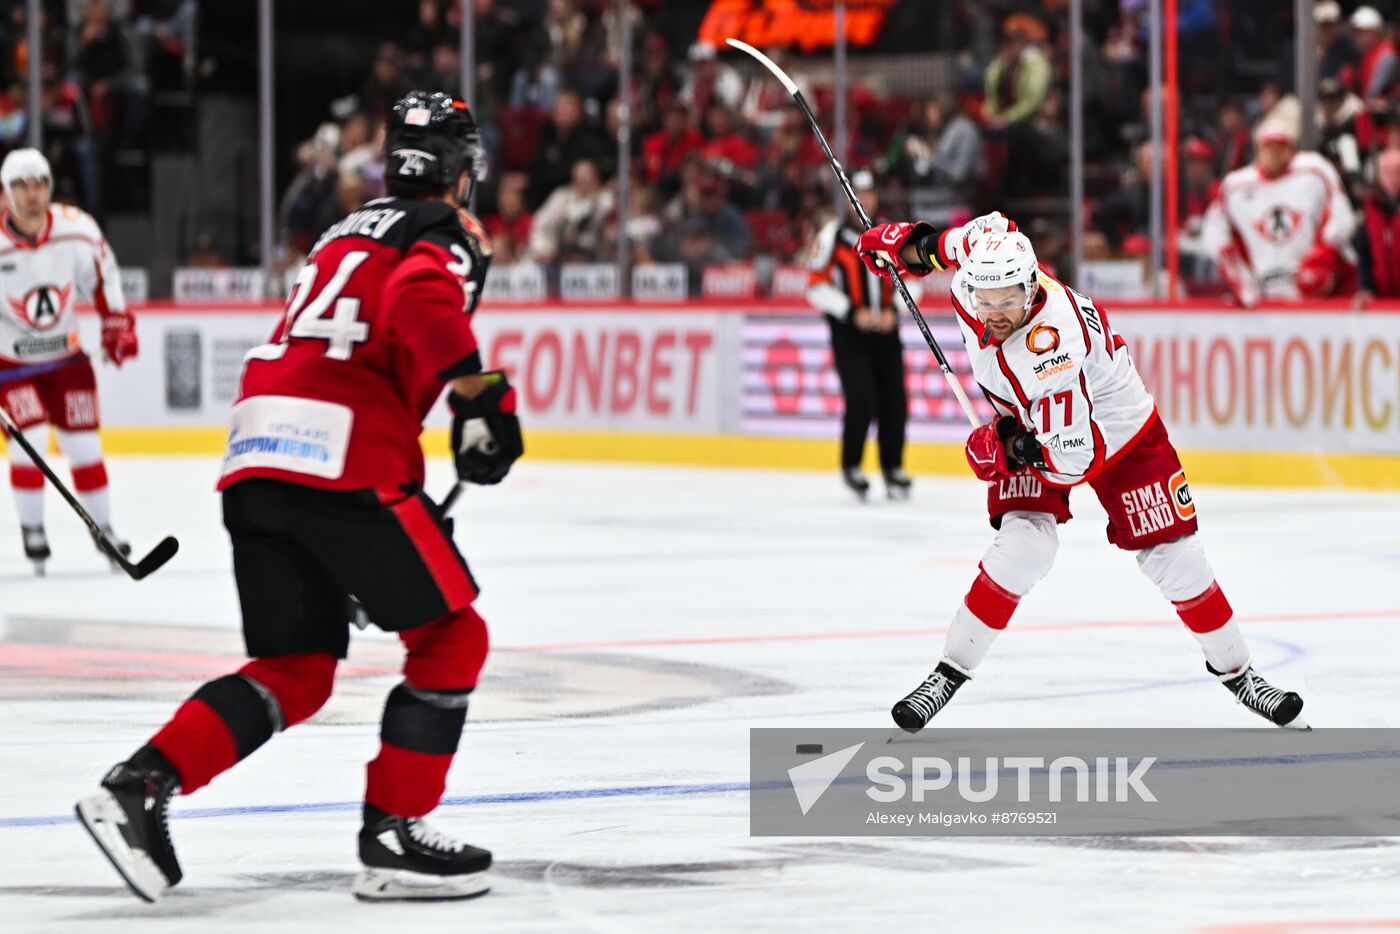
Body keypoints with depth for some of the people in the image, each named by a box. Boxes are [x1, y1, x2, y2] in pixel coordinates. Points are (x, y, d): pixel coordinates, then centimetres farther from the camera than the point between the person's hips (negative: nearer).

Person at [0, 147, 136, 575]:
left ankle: (102, 527, 20)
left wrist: (118, 327, 2)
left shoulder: (78, 230, -15)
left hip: (66, 354, 3)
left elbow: (104, 279, 3)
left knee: (83, 443, 5)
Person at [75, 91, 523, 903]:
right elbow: (420, 302, -20)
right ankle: (394, 836, 0)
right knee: (451, 636, 5)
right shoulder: (443, 233, 3)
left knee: (298, 670, 12)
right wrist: (480, 392, -17)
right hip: (343, 461, -8)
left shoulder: (352, 231, 29)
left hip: (255, 457, 8)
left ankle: (141, 786, -5)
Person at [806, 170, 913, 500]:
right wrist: (853, 312, -15)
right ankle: (850, 466, 3)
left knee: (894, 399, -1)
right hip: (848, 331, -4)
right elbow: (817, 286, -6)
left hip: (885, 328, 4)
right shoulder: (833, 234, -6)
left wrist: (893, 310, -4)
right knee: (862, 398, -15)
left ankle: (893, 467, 15)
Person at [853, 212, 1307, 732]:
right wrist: (915, 245, 9)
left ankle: (1234, 670, 19)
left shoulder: (1052, 346, -42)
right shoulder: (976, 275, -25)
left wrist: (1007, 447, -28)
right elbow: (992, 226, 1)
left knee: (1174, 560, -2)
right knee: (1023, 548, -18)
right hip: (1029, 429, 4)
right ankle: (949, 674, -8)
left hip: (1113, 429, -4)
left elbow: (1073, 458, -38)